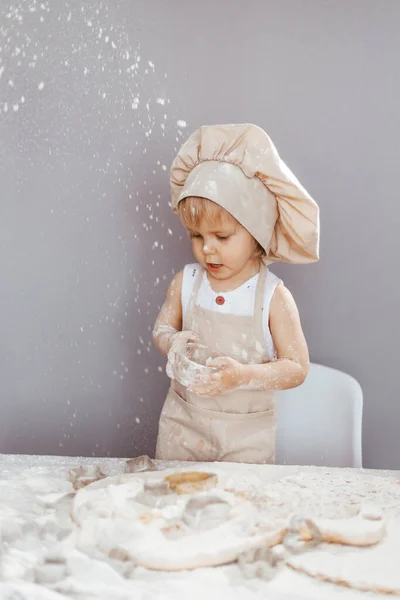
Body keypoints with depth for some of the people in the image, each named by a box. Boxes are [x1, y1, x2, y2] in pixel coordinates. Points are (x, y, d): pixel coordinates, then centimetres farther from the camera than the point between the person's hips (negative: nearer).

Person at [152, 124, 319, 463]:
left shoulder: (274, 296, -16)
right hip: (184, 422, 3)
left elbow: (297, 368, -12)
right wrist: (172, 342, -17)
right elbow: (162, 327, 7)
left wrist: (243, 375, -28)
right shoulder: (186, 282, -7)